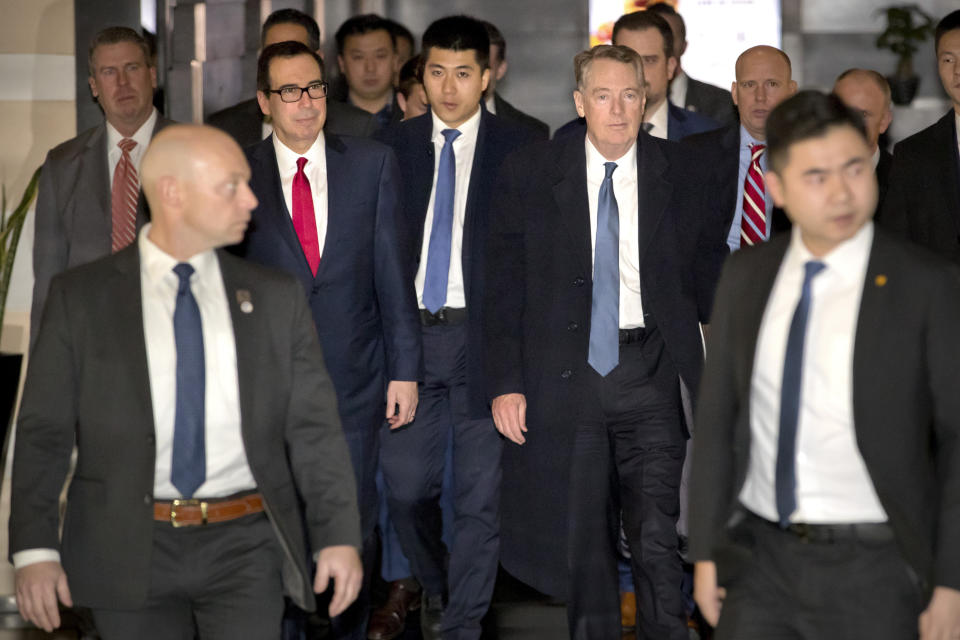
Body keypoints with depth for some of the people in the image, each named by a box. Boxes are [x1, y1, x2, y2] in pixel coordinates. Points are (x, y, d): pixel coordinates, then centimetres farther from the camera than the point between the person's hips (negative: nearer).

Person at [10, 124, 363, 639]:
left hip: (244, 545, 1)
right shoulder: (79, 298, 3)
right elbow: (43, 433, 1)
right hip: (130, 552, -1)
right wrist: (35, 548, -8)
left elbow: (313, 426, 6)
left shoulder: (275, 297, 8)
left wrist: (338, 535, -4)